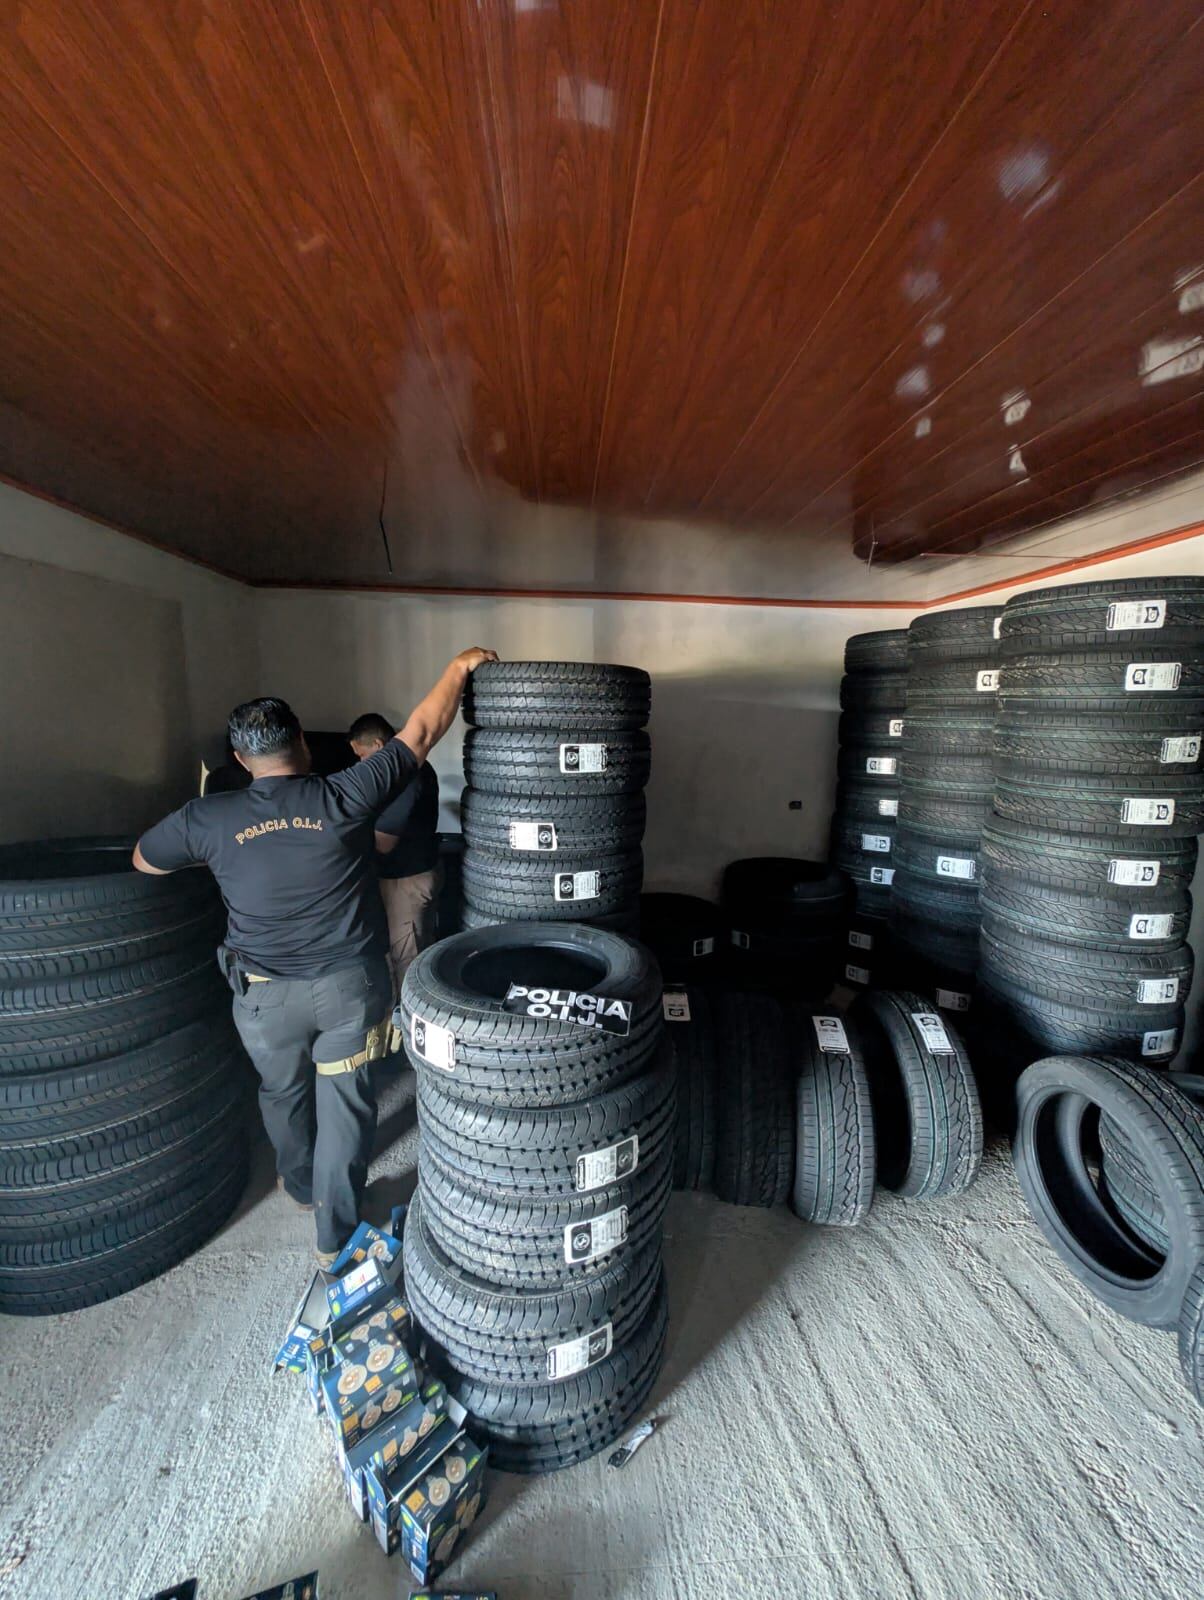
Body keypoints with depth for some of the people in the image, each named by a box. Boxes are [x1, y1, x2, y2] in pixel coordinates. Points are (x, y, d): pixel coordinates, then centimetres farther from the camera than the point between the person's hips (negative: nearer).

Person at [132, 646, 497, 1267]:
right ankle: (335, 1236, 30)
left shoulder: (207, 819, -10)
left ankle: (301, 1186, 54)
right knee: (345, 1104, 15)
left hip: (266, 993, 3)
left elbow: (142, 860, 11)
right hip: (351, 983, -2)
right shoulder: (343, 798, -16)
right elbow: (420, 733, -10)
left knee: (283, 1093, 28)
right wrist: (461, 665, 1)